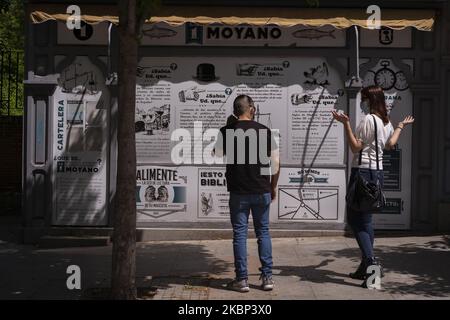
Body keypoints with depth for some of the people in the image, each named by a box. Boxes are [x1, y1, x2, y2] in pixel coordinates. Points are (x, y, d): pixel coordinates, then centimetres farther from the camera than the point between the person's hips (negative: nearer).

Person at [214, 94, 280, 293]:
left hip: (238, 192, -1)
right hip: (262, 191, 1)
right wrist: (273, 187, 12)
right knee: (263, 232, 11)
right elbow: (275, 162, 0)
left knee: (240, 234, 5)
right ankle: (267, 277, 12)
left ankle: (242, 279, 7)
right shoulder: (265, 131, -2)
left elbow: (218, 154, 11)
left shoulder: (226, 131, -5)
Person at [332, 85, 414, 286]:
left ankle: (370, 261, -19)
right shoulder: (386, 122, 13)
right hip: (377, 172, 9)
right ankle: (365, 267, 17)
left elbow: (355, 147, -15)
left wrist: (346, 123, -20)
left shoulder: (368, 120, -13)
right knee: (365, 219, 14)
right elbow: (390, 144, 23)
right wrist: (400, 127, 36)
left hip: (363, 171, -9)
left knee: (355, 219, -6)